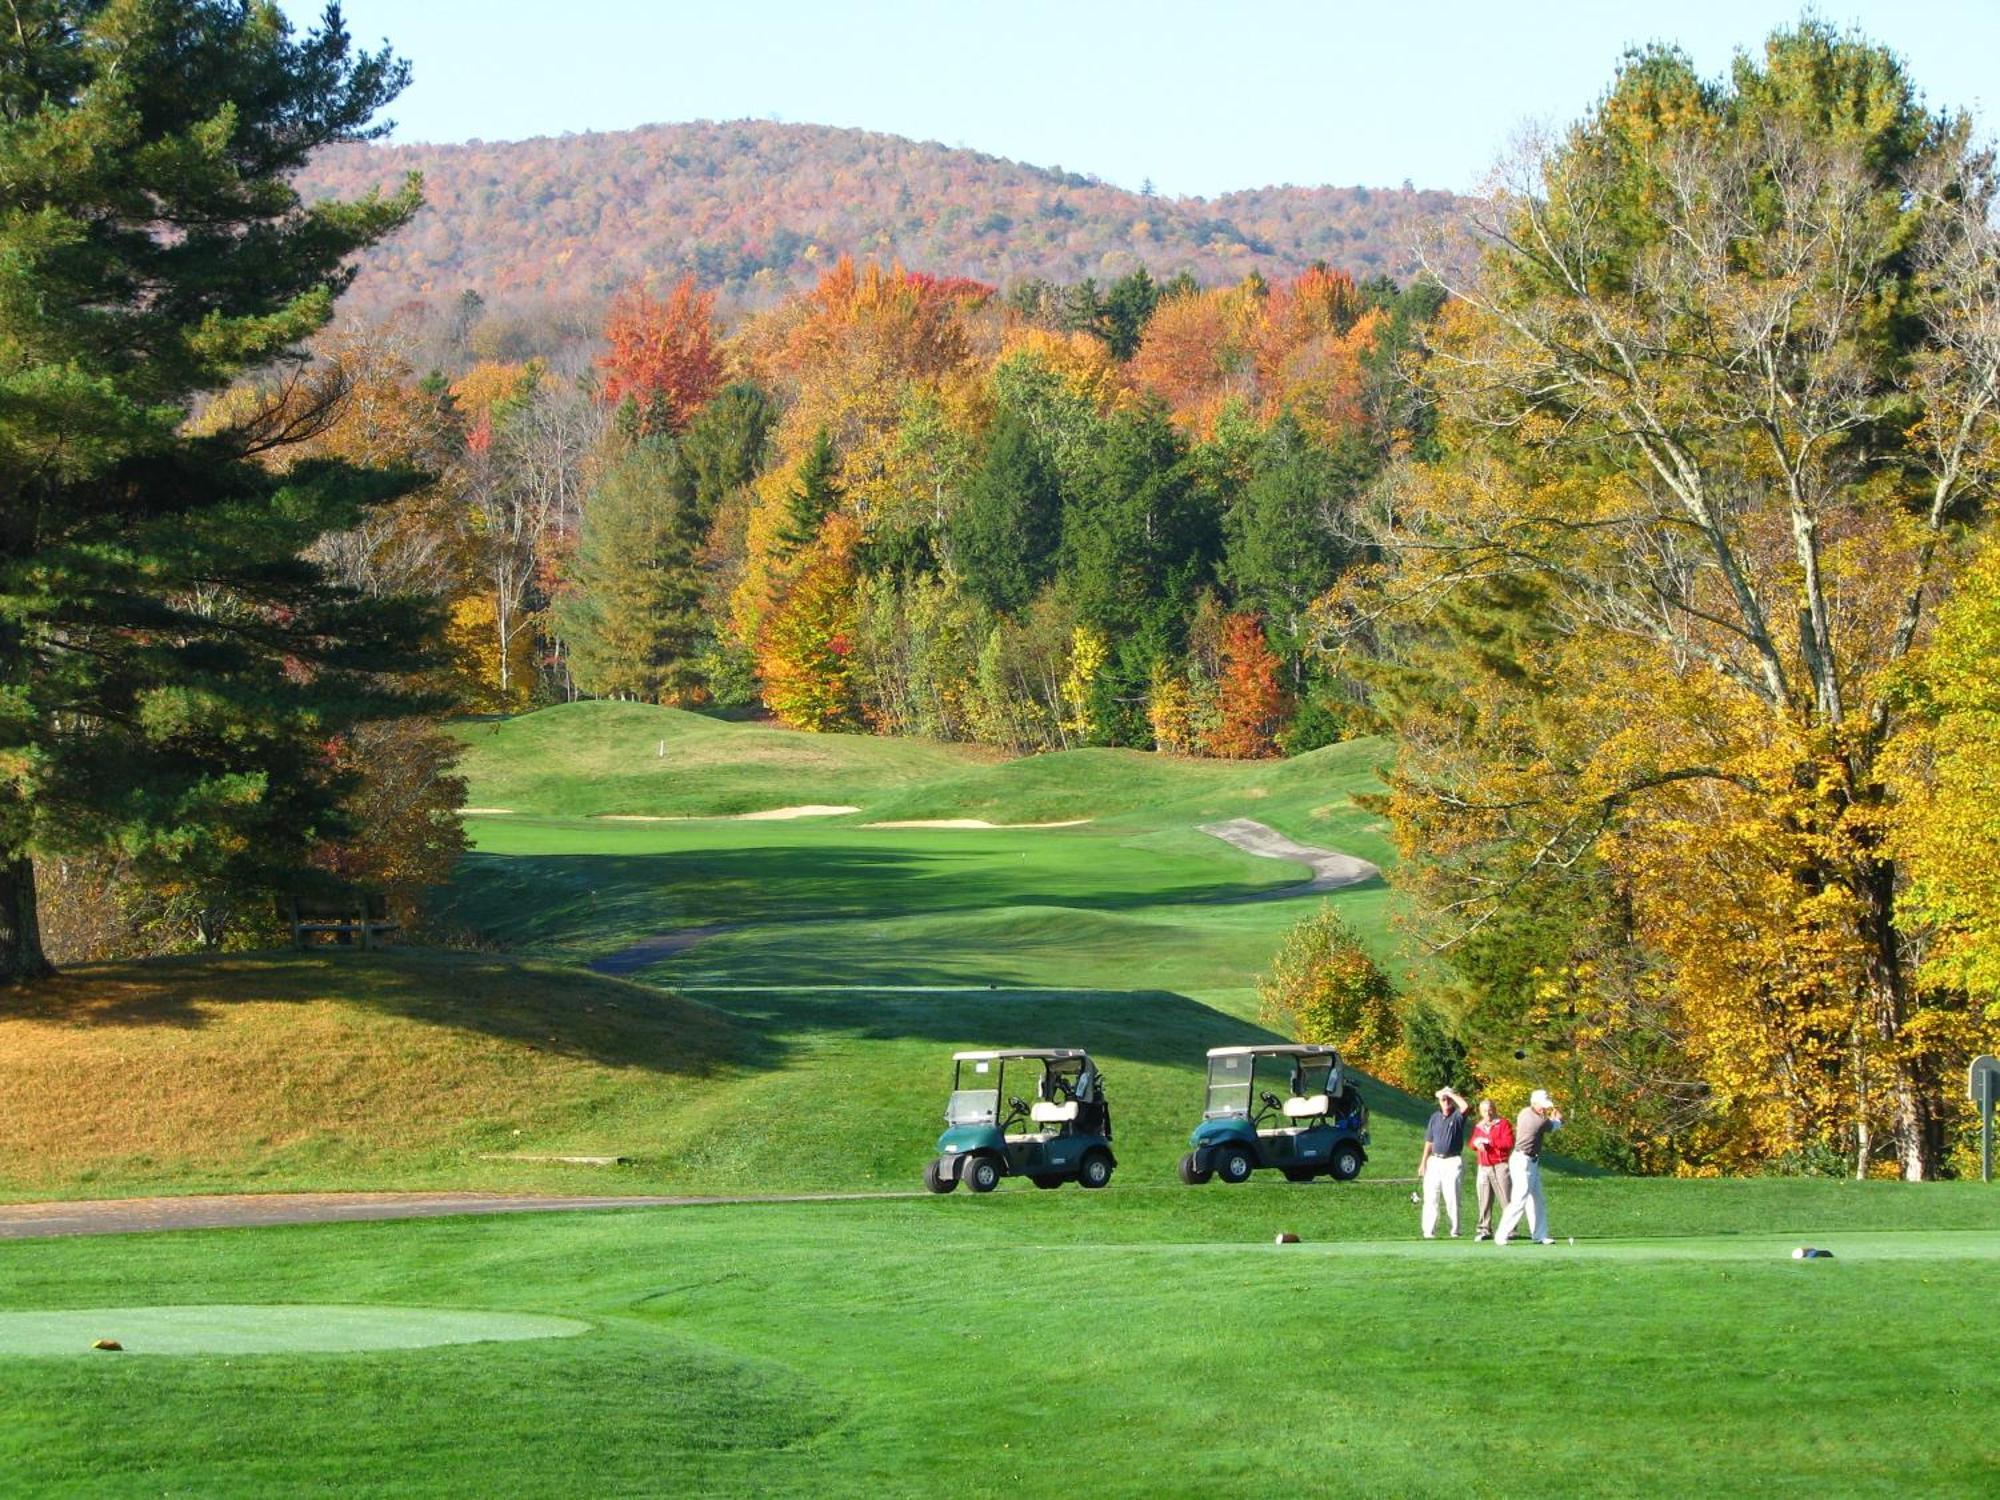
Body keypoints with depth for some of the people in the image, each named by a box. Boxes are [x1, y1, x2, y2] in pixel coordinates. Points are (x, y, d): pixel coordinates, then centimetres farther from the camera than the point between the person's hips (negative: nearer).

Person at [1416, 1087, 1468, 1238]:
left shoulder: (1457, 1116, -1)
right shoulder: (1435, 1117, 14)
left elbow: (1464, 1106, -26)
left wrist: (1451, 1094, -14)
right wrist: (1423, 1162, 14)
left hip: (1452, 1162, -5)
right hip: (1435, 1161, 5)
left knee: (1452, 1197, -8)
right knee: (1430, 1197, 3)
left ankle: (1455, 1230, -3)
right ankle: (1429, 1231, 6)